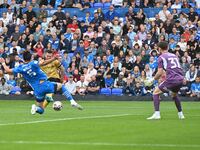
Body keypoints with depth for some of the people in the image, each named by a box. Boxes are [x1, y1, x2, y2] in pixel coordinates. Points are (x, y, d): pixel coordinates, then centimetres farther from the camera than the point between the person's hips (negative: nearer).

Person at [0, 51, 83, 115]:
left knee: (41, 110, 18)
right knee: (61, 86, 20)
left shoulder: (20, 68, 3)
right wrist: (54, 58, -31)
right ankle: (72, 101, 0)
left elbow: (8, 70, 11)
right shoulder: (33, 63, -6)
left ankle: (35, 108, -20)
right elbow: (43, 63, -26)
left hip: (37, 89, 3)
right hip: (45, 84, -3)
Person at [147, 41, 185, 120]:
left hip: (171, 79, -6)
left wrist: (154, 78, 15)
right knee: (174, 95, 33)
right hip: (180, 79, 6)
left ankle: (157, 114, -6)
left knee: (155, 93, 7)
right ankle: (180, 114, 30)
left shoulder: (161, 57, 3)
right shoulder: (174, 56, 21)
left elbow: (160, 73, -4)